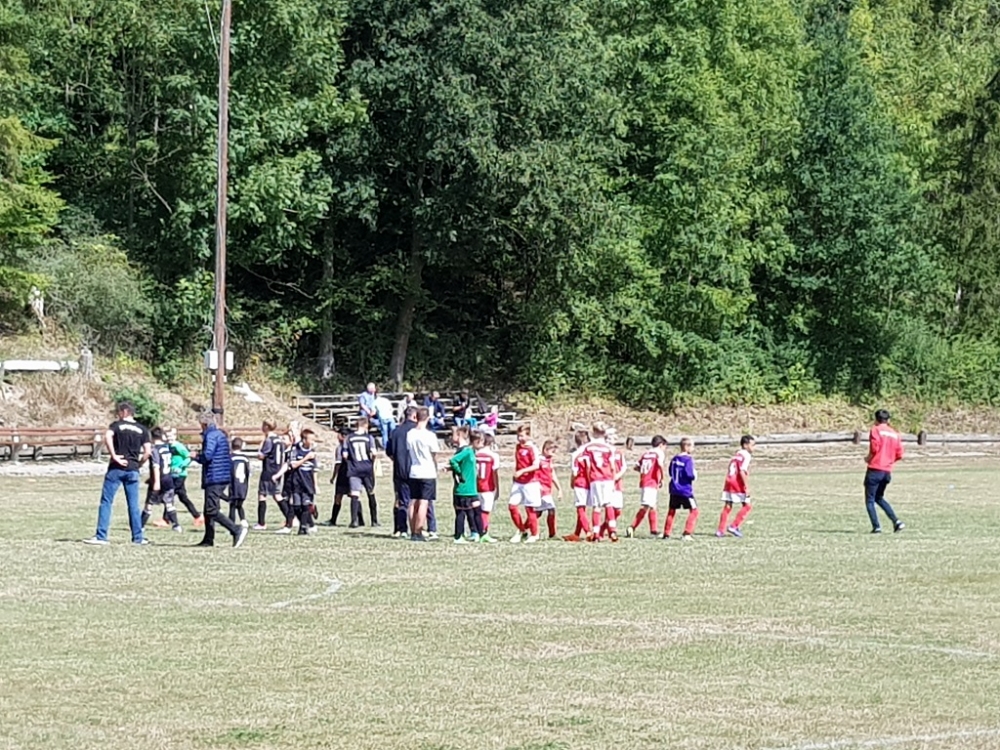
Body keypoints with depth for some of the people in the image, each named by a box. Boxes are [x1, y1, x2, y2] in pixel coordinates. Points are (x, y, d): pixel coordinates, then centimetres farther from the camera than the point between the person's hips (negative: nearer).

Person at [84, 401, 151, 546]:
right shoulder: (142, 430, 9)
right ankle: (138, 537, 9)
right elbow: (147, 452, 0)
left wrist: (114, 456, -15)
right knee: (133, 505, 9)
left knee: (106, 502, 0)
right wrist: (138, 463, 14)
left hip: (116, 469, -3)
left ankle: (101, 536, -5)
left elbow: (107, 437, -19)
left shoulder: (117, 425, 1)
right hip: (132, 470, 3)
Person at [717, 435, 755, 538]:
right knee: (747, 506, 1)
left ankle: (721, 530, 8)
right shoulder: (746, 455, -7)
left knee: (727, 507, 10)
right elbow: (742, 471, -17)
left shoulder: (737, 454, 19)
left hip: (729, 482, 8)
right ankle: (734, 526, -4)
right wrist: (746, 487, -18)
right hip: (738, 483, -8)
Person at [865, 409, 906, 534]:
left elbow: (874, 448, -17)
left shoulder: (875, 430, -4)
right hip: (887, 471, 6)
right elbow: (899, 454, 6)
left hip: (875, 469, -6)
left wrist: (868, 458, 1)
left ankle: (876, 527, -8)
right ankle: (896, 521, 7)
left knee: (870, 500, 3)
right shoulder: (895, 434, 11)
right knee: (879, 498, 21)